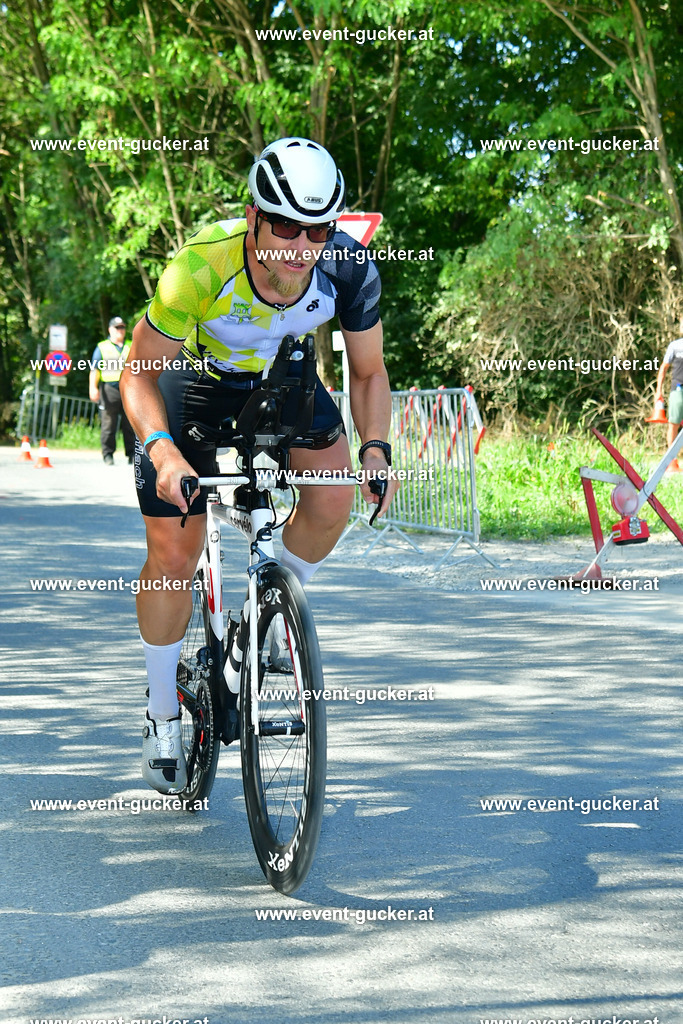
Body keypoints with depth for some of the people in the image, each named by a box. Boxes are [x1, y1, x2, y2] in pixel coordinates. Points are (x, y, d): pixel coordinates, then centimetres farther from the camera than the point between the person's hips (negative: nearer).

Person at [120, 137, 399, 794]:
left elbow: (368, 372, -11)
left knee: (333, 502, -21)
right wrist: (161, 449, -44)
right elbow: (140, 375, -26)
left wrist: (375, 446, -28)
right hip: (195, 381, -2)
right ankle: (162, 715, 16)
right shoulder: (202, 266, -37)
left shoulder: (350, 270, -29)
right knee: (173, 555, -5)